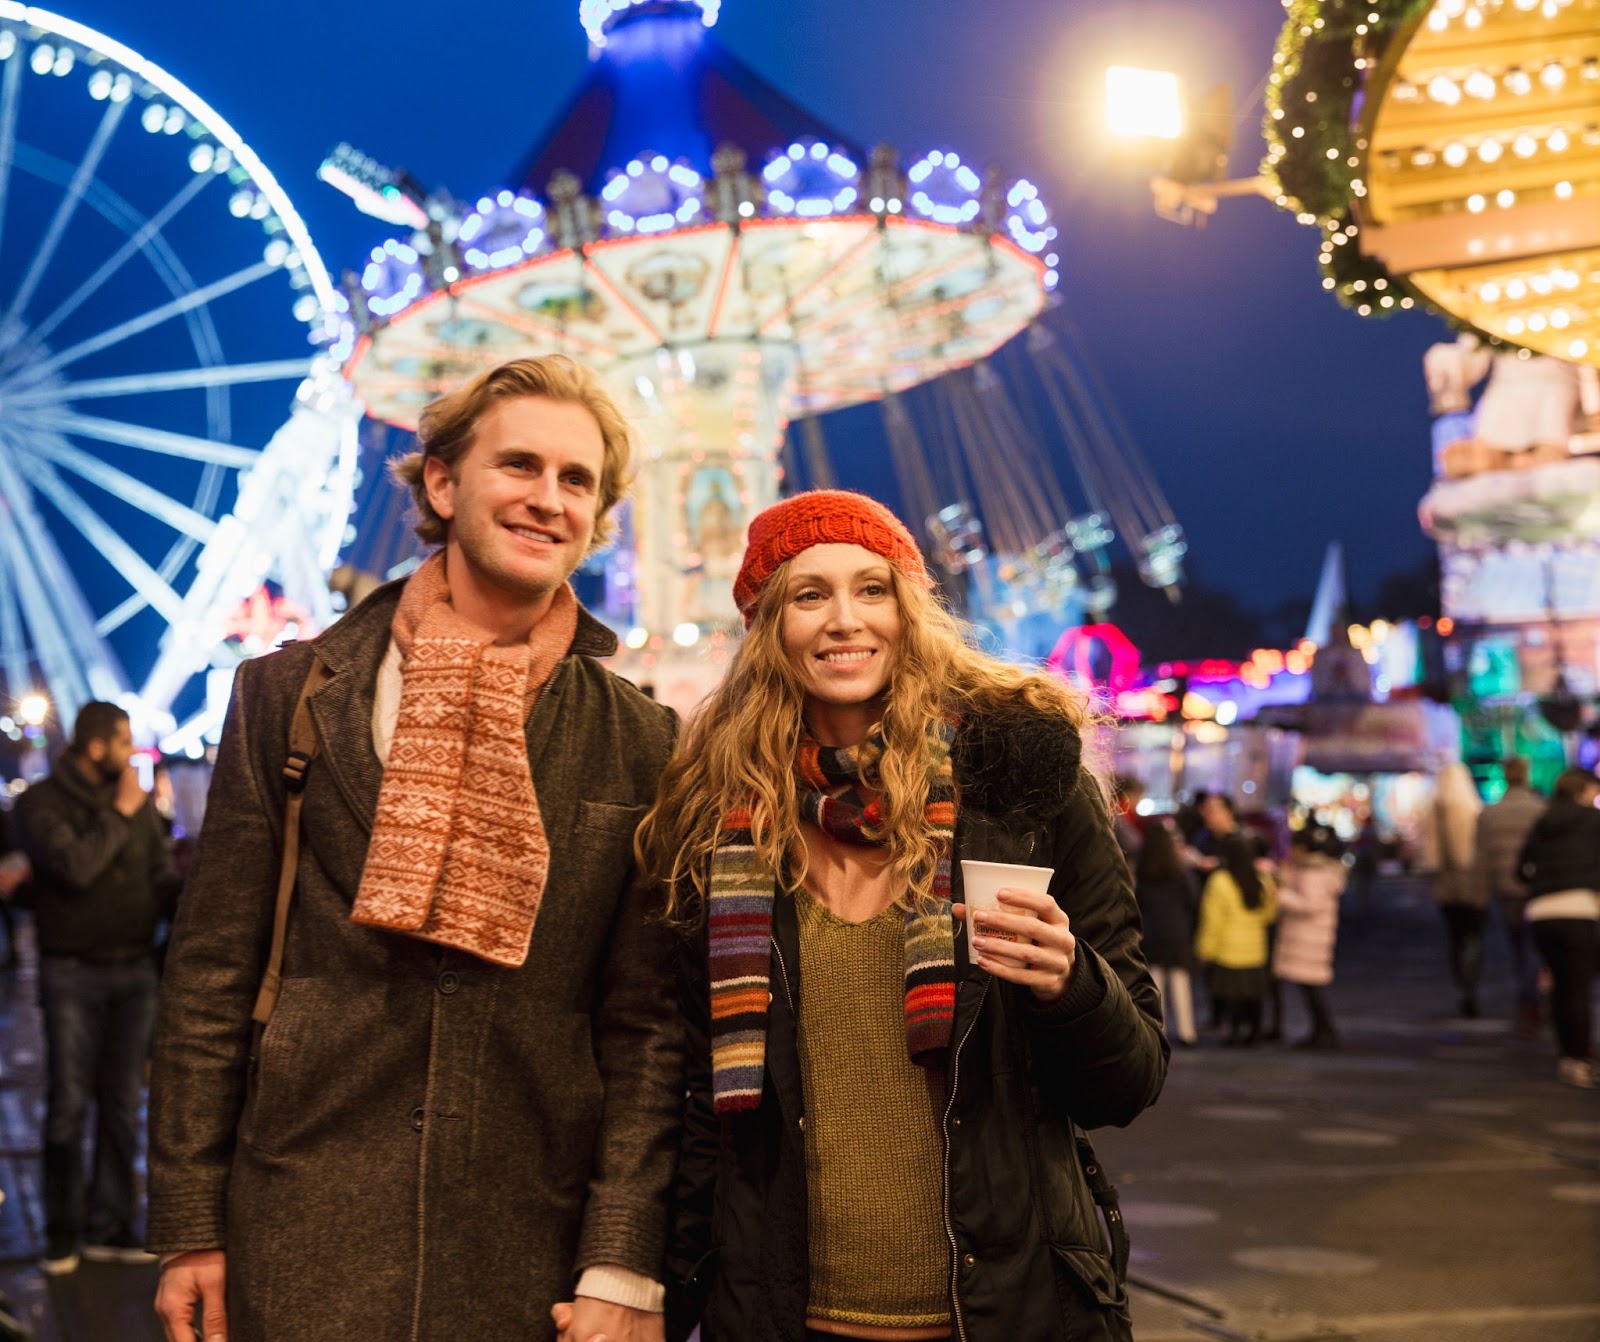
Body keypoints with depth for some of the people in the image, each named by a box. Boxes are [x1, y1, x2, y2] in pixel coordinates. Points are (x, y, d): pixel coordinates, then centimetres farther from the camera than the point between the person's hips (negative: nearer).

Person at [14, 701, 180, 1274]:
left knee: (122, 1104, 7)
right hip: (72, 972, -4)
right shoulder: (41, 802, -4)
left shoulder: (138, 802, 10)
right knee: (69, 1103, -1)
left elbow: (162, 877, 10)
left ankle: (111, 1226, 15)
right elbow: (75, 866, -20)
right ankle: (62, 1235, 9)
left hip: (134, 969, 4)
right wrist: (118, 815, -11)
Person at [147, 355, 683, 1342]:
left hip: (526, 1256, 1)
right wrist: (190, 1227, 3)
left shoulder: (642, 746, 2)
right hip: (302, 1240, 0)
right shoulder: (292, 695, 3)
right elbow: (213, 971, 4)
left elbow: (648, 1024, 1)